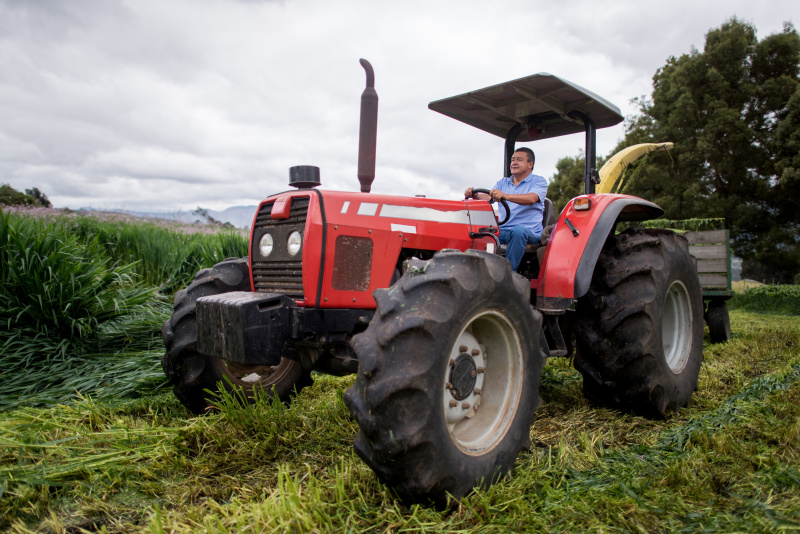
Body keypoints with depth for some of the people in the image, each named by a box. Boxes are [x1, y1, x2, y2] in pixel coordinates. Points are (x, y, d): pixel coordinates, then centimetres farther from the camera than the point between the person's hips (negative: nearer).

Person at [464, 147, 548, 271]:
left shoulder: (539, 181, 4)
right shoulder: (503, 182, 21)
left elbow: (531, 199, -18)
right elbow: (488, 197, 5)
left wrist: (506, 196, -34)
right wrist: (475, 195, -19)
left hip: (530, 232, -4)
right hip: (503, 231, 5)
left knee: (518, 231, -38)